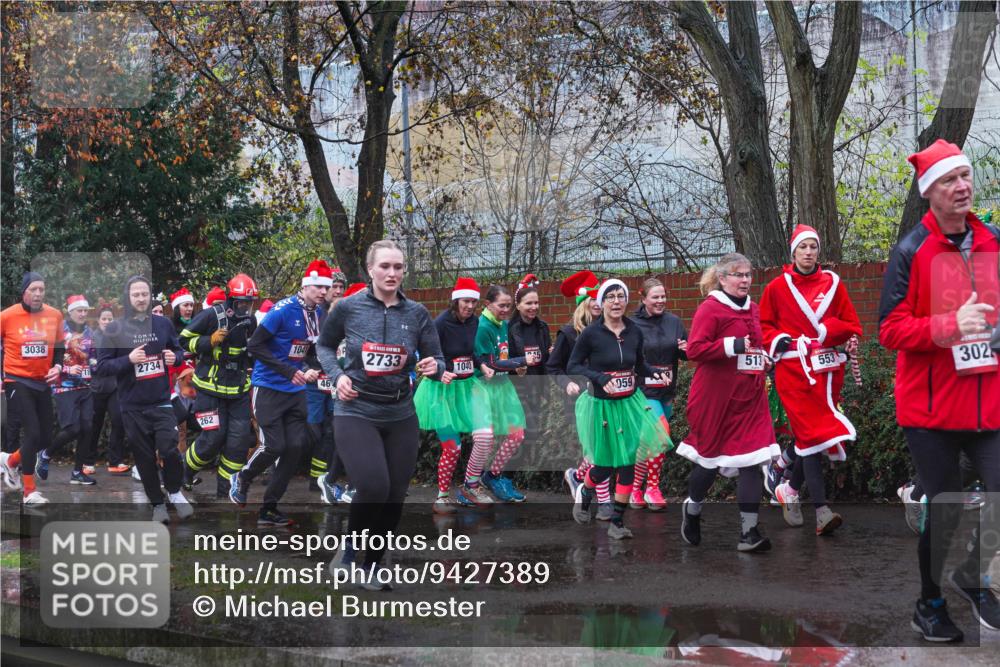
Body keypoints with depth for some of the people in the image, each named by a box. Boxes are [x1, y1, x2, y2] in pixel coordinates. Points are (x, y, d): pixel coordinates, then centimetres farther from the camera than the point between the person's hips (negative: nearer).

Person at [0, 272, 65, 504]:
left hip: (42, 382, 5)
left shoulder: (55, 315, -1)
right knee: (32, 432, -14)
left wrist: (58, 366, -4)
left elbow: (59, 346, 13)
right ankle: (29, 492, -1)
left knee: (45, 439, 7)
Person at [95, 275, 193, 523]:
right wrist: (128, 360, -20)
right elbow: (100, 367, -5)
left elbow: (179, 351, 17)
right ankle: (157, 504, 21)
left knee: (169, 450, -12)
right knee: (145, 457, 6)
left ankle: (175, 493, 14)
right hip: (133, 406, -1)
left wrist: (175, 357, -7)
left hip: (161, 402, 1)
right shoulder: (115, 329, -4)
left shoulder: (163, 324, 3)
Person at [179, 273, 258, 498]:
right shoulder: (211, 316, -13)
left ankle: (225, 490, 10)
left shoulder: (251, 321, 6)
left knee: (239, 439, -1)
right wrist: (211, 341, -20)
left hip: (238, 387, 5)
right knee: (214, 436, -10)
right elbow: (185, 339, -8)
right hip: (211, 386, -5)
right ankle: (186, 469, 19)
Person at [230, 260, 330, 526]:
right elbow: (254, 346, -17)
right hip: (269, 387, -7)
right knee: (274, 446, -11)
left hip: (296, 390, 7)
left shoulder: (319, 314, 6)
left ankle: (269, 508, 10)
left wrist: (310, 370, 3)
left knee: (296, 447, -1)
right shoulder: (284, 309, -17)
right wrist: (289, 371, -20)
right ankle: (241, 479, 21)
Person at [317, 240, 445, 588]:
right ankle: (349, 549, 5)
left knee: (394, 497, 6)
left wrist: (434, 366, -19)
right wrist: (337, 375, -7)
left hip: (401, 415, 3)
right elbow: (325, 346, 11)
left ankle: (373, 566, 27)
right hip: (356, 411, -3)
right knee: (373, 487, -22)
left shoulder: (416, 313, -1)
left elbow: (436, 360, 5)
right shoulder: (348, 308, -5)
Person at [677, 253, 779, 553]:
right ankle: (692, 508, 37)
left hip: (750, 398, 6)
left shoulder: (753, 310, 13)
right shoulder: (710, 308, -10)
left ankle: (749, 531, -3)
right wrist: (733, 346, -25)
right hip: (717, 398, -6)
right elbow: (694, 349, -19)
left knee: (752, 460, -5)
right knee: (710, 459, 7)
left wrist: (763, 357, 12)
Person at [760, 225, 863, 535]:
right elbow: (763, 325, 12)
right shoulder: (777, 287, 5)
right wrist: (776, 340, -7)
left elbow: (852, 326, 7)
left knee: (809, 433, 4)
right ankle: (821, 510, -15)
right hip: (793, 368, -2)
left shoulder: (833, 284, 8)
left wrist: (827, 329, -11)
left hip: (826, 367, 2)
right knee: (811, 432, -13)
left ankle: (789, 488, 32)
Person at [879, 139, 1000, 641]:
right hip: (931, 405, -4)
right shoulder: (912, 252, -7)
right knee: (943, 511, 6)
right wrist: (950, 326, -23)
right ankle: (930, 607, 26)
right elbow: (890, 330, -11)